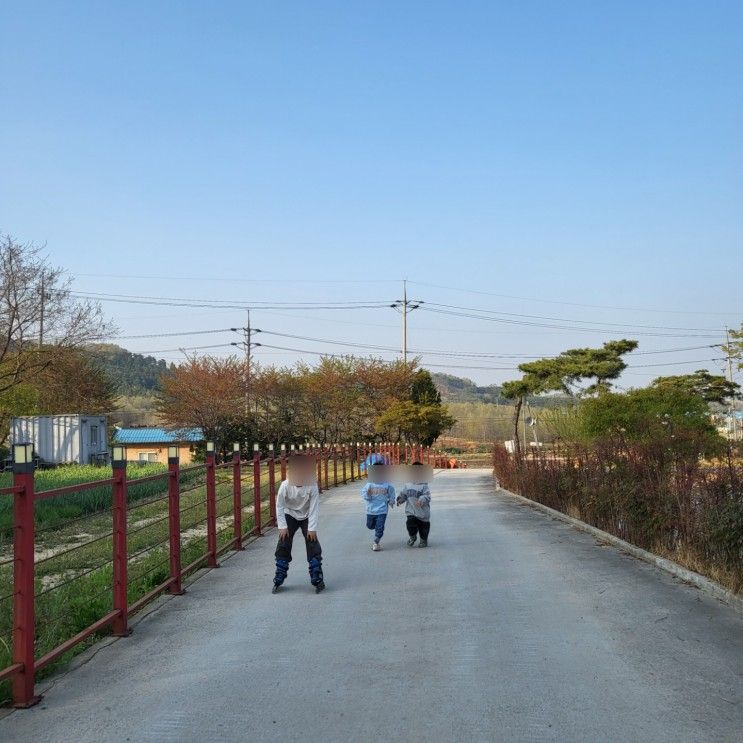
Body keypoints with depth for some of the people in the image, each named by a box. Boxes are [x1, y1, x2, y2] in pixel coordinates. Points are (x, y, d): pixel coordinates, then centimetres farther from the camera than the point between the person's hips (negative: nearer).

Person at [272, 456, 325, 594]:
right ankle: (278, 581, 8)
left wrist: (312, 528, -23)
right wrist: (282, 526, -17)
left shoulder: (312, 486, -26)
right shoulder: (285, 485, -25)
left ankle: (317, 580, 2)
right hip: (290, 516, 1)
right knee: (283, 547, -3)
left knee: (313, 547, -8)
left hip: (306, 517, -1)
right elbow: (279, 506, -15)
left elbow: (314, 508, -21)